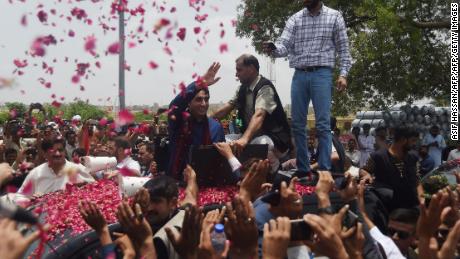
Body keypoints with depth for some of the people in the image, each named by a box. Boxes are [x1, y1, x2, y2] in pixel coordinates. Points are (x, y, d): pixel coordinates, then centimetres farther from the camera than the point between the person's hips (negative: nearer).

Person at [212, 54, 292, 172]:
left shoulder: (265, 87, -18)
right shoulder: (243, 88, 8)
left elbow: (258, 116, -33)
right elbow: (226, 109, 9)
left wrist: (245, 139, -48)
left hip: (275, 140, -7)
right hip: (252, 135, 7)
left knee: (259, 143, -39)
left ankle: (273, 169, -9)